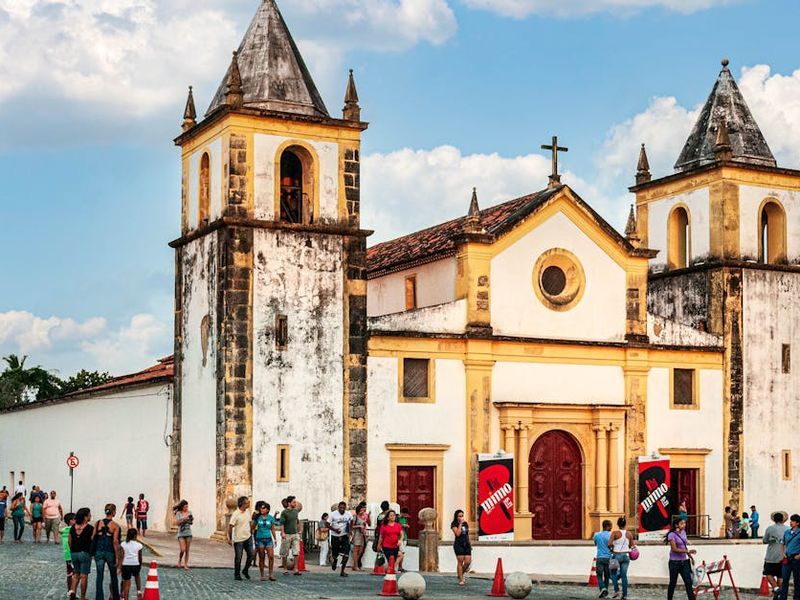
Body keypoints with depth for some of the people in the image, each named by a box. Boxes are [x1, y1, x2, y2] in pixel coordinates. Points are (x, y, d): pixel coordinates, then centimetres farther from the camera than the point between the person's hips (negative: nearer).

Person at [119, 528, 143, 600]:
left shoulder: (123, 544, 0)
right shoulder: (138, 545, 1)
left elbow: (122, 557, -6)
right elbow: (140, 557, 7)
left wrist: (120, 568, -6)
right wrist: (140, 566, 22)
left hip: (126, 565, -1)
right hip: (135, 565, 1)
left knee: (126, 583, 4)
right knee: (137, 576, 30)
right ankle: (139, 590, 15)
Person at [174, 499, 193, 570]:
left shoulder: (189, 512, 6)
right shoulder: (178, 513, -3)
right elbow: (177, 523, -12)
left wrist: (191, 520, -7)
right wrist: (184, 518, -20)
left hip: (188, 533, 3)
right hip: (181, 533, -3)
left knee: (187, 550, 2)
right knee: (182, 550, -13)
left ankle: (185, 565, 7)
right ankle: (179, 560, 14)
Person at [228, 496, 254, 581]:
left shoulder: (247, 512, 4)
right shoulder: (236, 514, -18)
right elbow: (230, 526, -14)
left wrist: (251, 533, 18)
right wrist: (230, 539, -12)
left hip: (248, 538, 6)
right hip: (238, 539, -6)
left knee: (251, 555, 5)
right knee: (238, 558, 2)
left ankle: (245, 570, 25)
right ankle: (237, 575, 15)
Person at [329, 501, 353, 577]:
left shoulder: (349, 514, -7)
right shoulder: (333, 514, -14)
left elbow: (351, 522, 15)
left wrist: (350, 530, 6)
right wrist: (334, 529, -23)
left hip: (344, 536, 1)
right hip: (335, 536, -1)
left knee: (346, 554, -12)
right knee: (335, 553, 9)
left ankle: (342, 571, -3)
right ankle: (335, 560, 48)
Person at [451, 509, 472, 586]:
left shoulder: (466, 524, 15)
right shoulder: (454, 524, -2)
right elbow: (457, 533, -15)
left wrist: (470, 544, 17)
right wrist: (460, 524, -11)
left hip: (466, 544, 5)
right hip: (458, 544, -5)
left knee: (468, 561, -3)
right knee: (460, 562, -5)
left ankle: (460, 574, 22)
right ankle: (461, 580, 0)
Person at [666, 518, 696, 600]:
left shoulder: (683, 532, 8)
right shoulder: (672, 535, -13)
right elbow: (674, 549, -20)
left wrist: (689, 555, 20)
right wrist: (688, 551, -25)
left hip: (684, 562, 6)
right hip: (675, 562, -6)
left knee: (688, 583, -1)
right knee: (673, 583, 5)